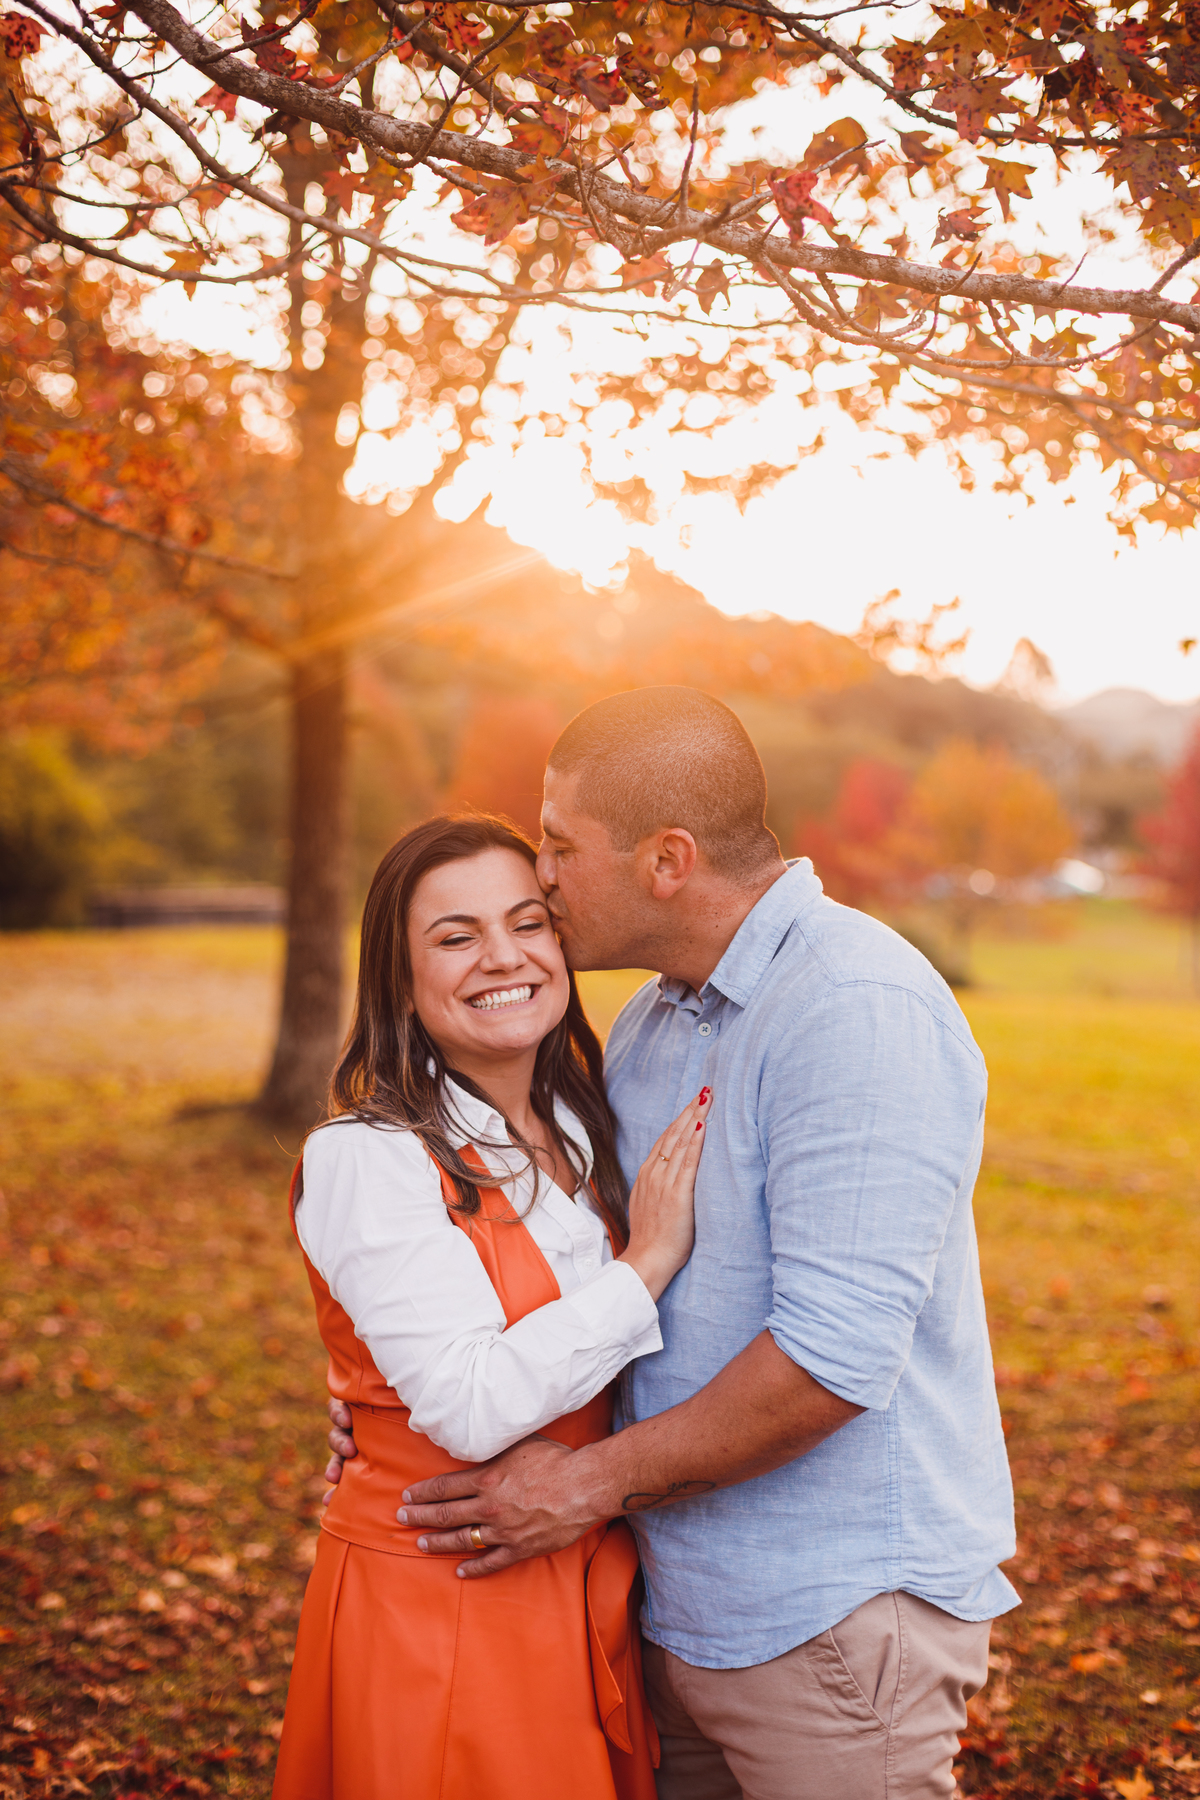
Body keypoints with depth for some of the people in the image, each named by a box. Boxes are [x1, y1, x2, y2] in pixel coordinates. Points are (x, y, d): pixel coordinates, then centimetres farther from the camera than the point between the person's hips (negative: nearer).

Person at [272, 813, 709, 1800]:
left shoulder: (586, 1135, 6)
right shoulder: (366, 1161, -16)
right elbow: (468, 1406, -24)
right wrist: (647, 1264, -20)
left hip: (595, 1595, 6)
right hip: (435, 1605, -6)